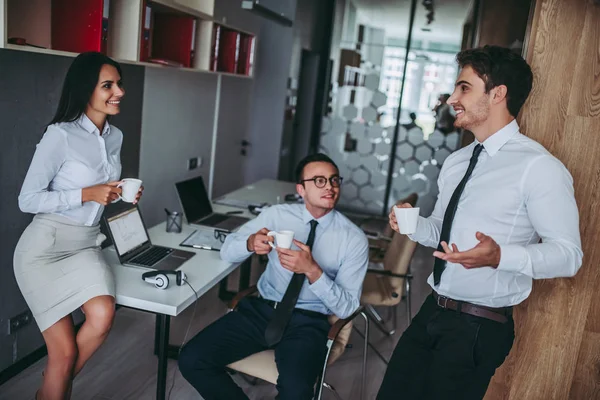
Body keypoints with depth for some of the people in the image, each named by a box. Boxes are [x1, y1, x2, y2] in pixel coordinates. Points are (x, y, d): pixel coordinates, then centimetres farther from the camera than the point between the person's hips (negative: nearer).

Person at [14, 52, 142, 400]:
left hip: (86, 245, 5)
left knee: (103, 316, -21)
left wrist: (124, 197, -1)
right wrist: (87, 194, -20)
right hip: (45, 247, -5)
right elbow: (28, 201, -13)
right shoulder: (60, 136, -15)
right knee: (65, 351, -7)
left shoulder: (115, 136, 6)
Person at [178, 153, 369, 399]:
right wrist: (251, 242, -21)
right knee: (192, 360, -14)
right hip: (261, 310, 3)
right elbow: (227, 251, 3)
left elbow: (347, 307, -7)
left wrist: (313, 270, -25)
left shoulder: (354, 239, -5)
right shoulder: (277, 215, 1)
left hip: (307, 323, -3)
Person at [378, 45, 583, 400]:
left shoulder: (538, 167, -16)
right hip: (433, 312, 7)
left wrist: (499, 256, -32)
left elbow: (568, 253, -17)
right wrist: (414, 224, -3)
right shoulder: (456, 161, 9)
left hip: (480, 327, -7)